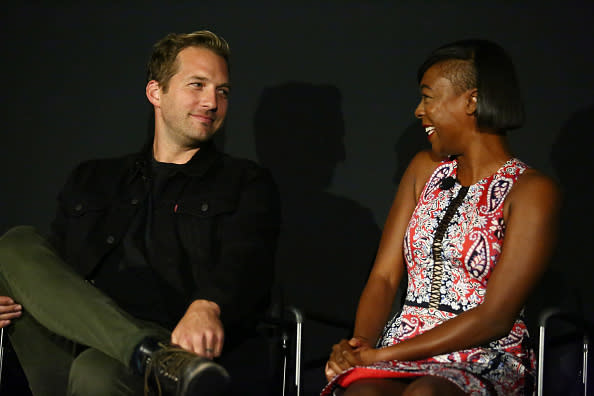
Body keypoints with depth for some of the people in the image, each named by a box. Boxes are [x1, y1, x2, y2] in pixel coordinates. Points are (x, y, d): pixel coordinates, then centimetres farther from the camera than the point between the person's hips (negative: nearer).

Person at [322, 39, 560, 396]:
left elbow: (494, 318, -12)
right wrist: (361, 342, -11)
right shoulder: (425, 169, 15)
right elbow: (384, 276, 11)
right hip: (404, 350, 4)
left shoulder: (532, 191, -4)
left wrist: (379, 355, -14)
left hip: (488, 358, -3)